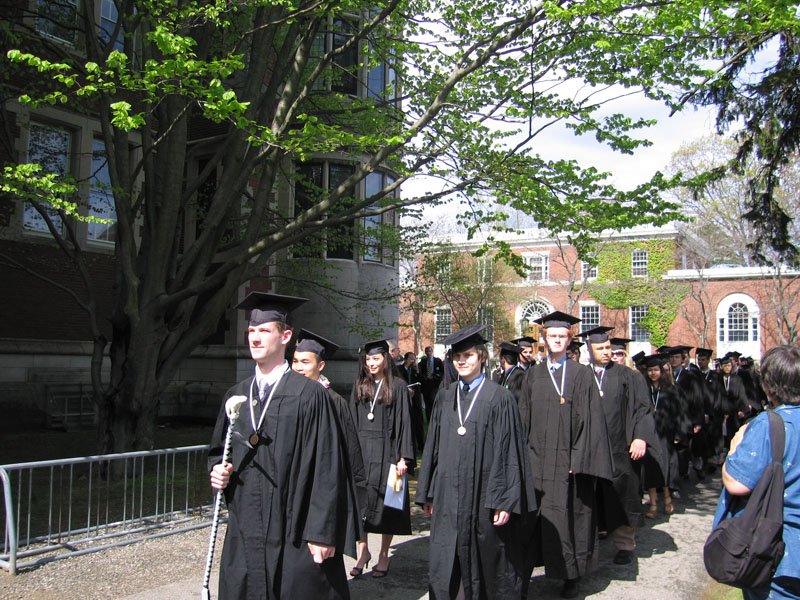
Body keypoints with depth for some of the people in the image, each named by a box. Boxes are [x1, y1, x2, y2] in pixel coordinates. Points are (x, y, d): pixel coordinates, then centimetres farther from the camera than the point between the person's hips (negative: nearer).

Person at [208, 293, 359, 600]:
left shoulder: (309, 395, -9)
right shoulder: (236, 396, 9)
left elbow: (327, 467, -11)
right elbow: (217, 450, 21)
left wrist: (322, 532, -14)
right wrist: (217, 469, -2)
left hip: (294, 537, -5)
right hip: (244, 536, 5)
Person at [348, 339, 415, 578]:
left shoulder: (397, 386, -3)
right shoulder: (359, 386, 9)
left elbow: (404, 422, -6)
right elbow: (352, 421, 11)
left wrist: (403, 458, -13)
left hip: (387, 451, -3)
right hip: (361, 450, 3)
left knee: (387, 503, 4)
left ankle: (384, 556, 16)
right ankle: (362, 551, 17)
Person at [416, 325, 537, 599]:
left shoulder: (499, 398, -5)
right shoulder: (444, 398, 8)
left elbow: (509, 451, -7)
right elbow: (433, 446, 11)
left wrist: (505, 501, -12)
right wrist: (428, 493, 8)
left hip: (484, 494, -4)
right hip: (448, 496, 4)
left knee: (487, 565, 7)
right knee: (444, 570, 6)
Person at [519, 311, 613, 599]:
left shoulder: (581, 374, 1)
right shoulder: (533, 375, 9)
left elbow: (589, 418, -4)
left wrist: (579, 458, -12)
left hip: (568, 460, -2)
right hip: (538, 459, 2)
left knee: (569, 516, 3)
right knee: (541, 517, 4)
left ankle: (571, 575, 16)